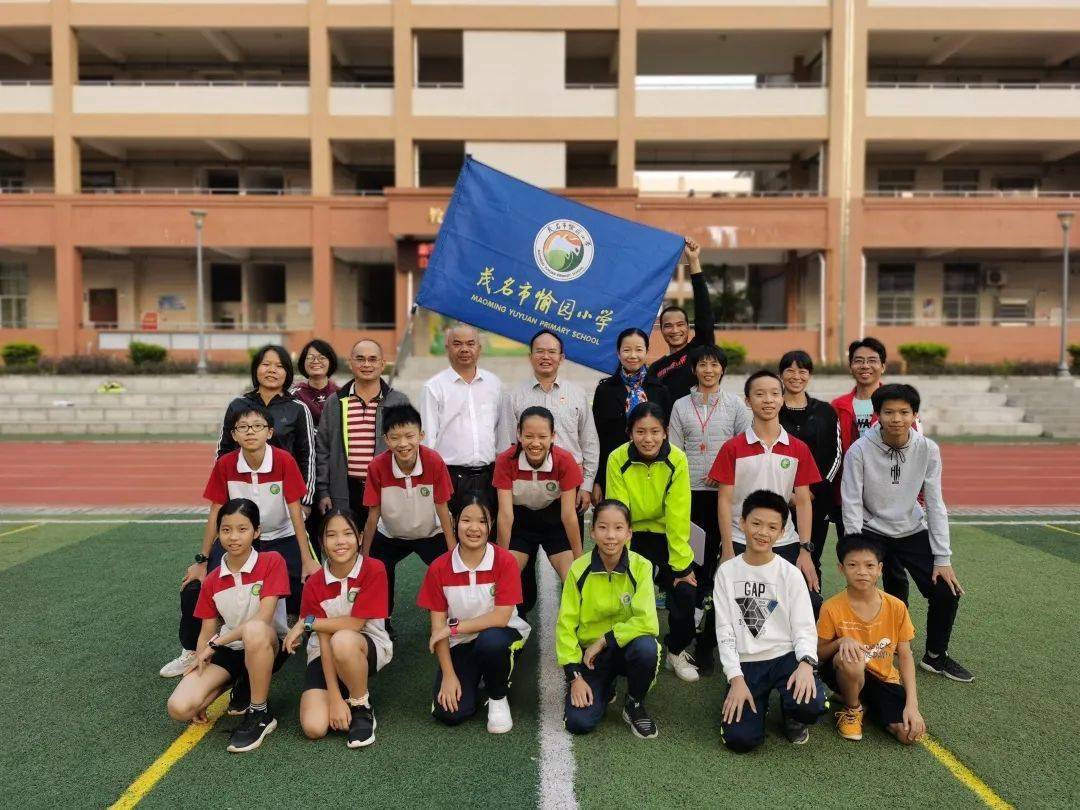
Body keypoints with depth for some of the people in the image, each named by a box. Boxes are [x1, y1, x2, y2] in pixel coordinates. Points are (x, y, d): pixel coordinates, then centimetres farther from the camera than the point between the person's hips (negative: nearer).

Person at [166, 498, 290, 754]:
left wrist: (214, 643, -16)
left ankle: (260, 714, -22)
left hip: (268, 645, -5)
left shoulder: (272, 562, -11)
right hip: (228, 650, 5)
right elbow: (207, 632, 7)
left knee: (254, 630, -42)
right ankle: (242, 684, 11)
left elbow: (263, 618, -18)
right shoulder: (212, 581, 4)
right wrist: (199, 662, -9)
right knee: (179, 708, -19)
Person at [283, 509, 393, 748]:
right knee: (314, 727, -19)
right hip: (326, 655, 2)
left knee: (343, 640, -38)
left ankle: (362, 708, -13)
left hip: (369, 648, -2)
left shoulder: (374, 570, -17)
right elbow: (324, 640, -14)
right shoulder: (314, 584, -9)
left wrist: (307, 622, -14)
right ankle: (346, 697, 14)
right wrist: (334, 698, -20)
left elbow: (355, 623, -18)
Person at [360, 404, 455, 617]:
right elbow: (373, 515, -14)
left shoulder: (435, 462, -27)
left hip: (431, 534, -1)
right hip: (390, 536, 1)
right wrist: (364, 556, -8)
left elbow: (442, 510, -17)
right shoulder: (377, 467, -26)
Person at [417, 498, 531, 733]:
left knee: (490, 640, -37)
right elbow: (438, 626, -8)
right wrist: (448, 675, -14)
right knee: (449, 713, -16)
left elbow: (501, 618, -21)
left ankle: (498, 698, -6)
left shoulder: (505, 561, -17)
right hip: (459, 644, 2)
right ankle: (470, 682, 19)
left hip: (500, 635, -2)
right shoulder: (438, 568, -11)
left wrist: (453, 627, -20)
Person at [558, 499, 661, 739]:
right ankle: (604, 691, 19)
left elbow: (647, 622, -23)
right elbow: (566, 625, -8)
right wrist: (575, 676, -14)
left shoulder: (641, 567, -15)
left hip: (625, 646, 0)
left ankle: (634, 705, -3)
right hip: (589, 653, 1)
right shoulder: (579, 570, -12)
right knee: (579, 722, -17)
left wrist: (603, 641, -20)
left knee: (646, 647, -35)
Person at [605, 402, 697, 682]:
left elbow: (678, 515, -18)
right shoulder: (617, 460, -17)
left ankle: (677, 650, 17)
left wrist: (681, 563, -18)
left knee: (685, 591, -12)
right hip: (632, 536, 0)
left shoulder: (677, 460, -18)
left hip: (665, 536, 0)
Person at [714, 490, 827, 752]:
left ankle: (793, 718, 8)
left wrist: (806, 662, -25)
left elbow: (804, 627, -4)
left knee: (812, 704, -31)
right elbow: (724, 631, -1)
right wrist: (736, 679, -13)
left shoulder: (790, 574, -1)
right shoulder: (727, 571, 0)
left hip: (785, 656, 0)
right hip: (745, 663, 0)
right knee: (740, 739, -18)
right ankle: (759, 699, 18)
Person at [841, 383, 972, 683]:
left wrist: (943, 558, -9)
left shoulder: (928, 449, -11)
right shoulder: (859, 451, -19)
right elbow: (852, 505, -14)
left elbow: (934, 504, -8)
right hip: (873, 532, -3)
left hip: (914, 531, 3)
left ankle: (936, 656, 21)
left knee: (947, 593, -4)